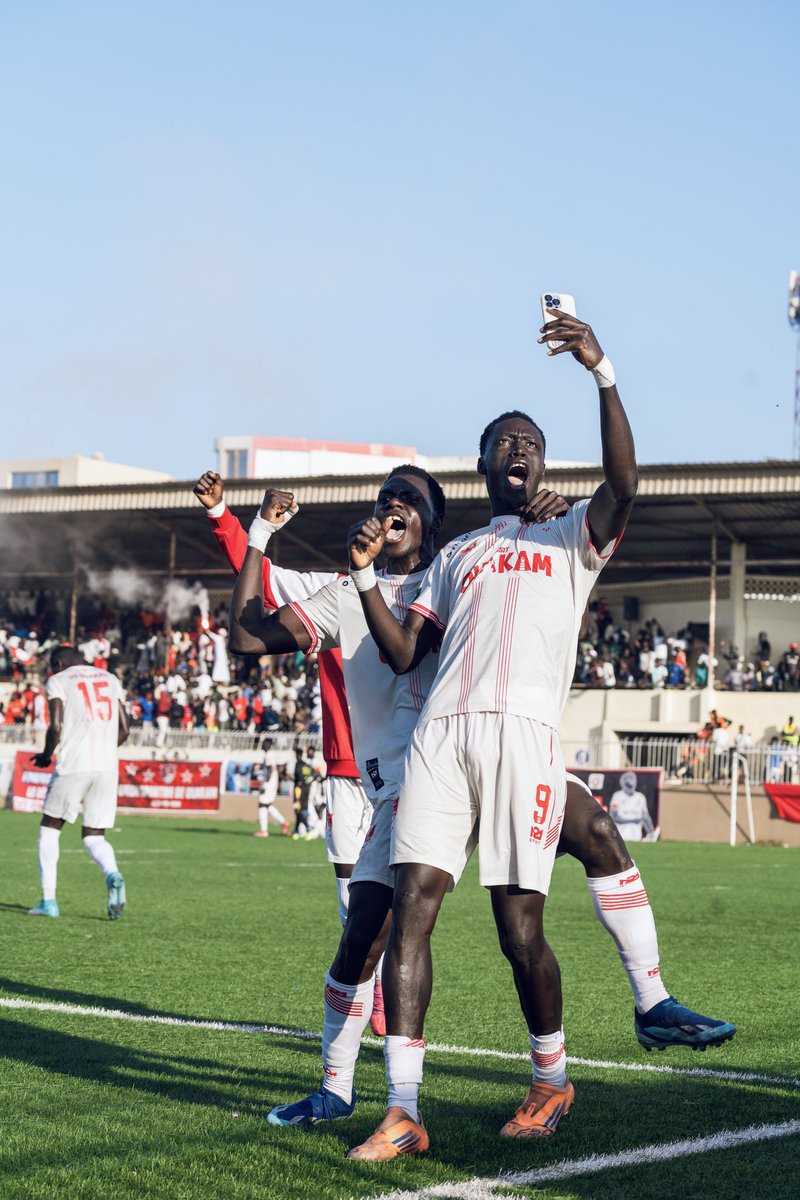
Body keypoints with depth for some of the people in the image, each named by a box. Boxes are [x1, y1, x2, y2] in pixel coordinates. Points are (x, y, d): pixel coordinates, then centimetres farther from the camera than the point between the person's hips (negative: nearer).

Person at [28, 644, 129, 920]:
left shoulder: (59, 681, 4)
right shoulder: (110, 680, 18)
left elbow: (56, 726, -8)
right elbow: (124, 729, 14)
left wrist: (46, 755, 9)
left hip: (73, 765, -4)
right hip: (107, 767, 4)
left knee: (50, 827, 15)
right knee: (94, 836, 12)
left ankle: (48, 900, 9)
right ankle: (113, 875, -20)